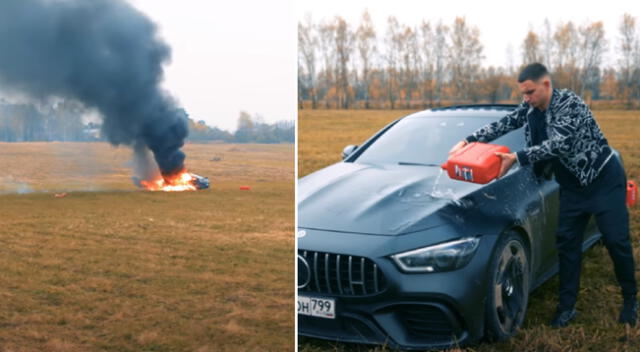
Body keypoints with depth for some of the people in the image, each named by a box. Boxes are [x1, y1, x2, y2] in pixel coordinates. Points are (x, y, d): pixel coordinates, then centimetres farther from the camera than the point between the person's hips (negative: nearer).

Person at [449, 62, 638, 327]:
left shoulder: (569, 103, -23)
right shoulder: (529, 109, 0)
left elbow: (559, 144, -33)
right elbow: (502, 125, 5)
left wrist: (516, 158, -35)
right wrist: (468, 141, -7)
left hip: (603, 179, -6)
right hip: (572, 186, 7)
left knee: (616, 240, -3)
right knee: (567, 242, 2)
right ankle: (567, 307, 8)